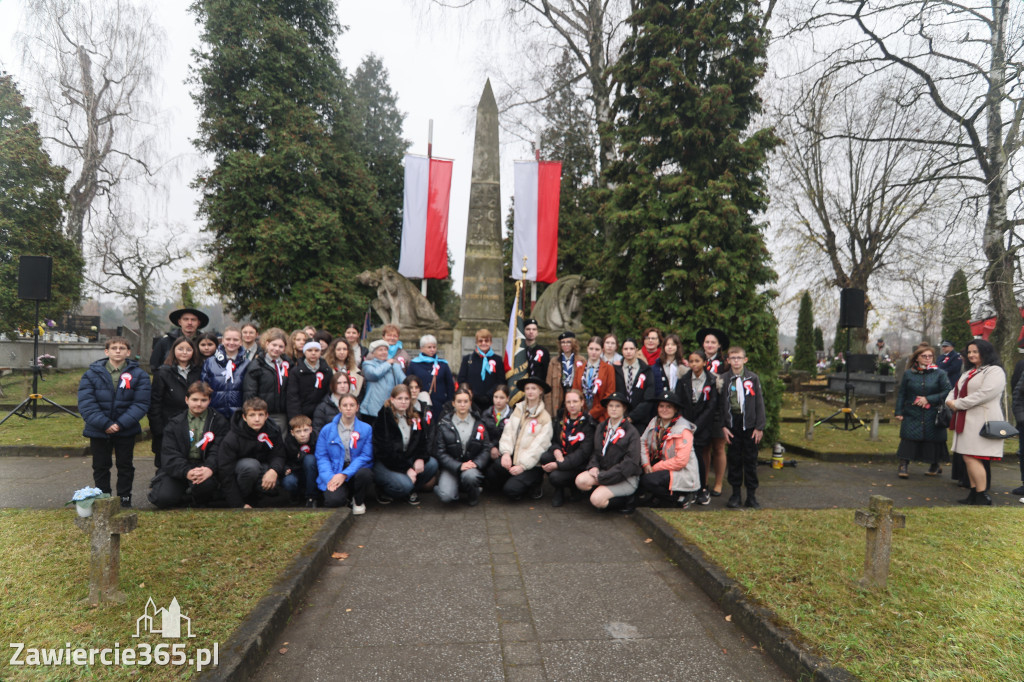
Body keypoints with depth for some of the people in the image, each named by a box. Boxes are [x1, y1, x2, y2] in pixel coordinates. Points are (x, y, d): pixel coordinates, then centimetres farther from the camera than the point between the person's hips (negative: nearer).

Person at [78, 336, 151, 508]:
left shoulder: (138, 375, -4)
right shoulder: (92, 374, -2)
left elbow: (141, 403, -10)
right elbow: (86, 404, -10)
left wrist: (121, 424, -20)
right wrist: (105, 424, -20)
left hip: (126, 431, -1)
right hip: (98, 431, 1)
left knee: (125, 466, 10)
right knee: (100, 467, 13)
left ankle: (124, 499, 23)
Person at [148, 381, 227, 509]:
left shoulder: (219, 422, 4)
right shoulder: (175, 423, 8)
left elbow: (218, 452, -6)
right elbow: (170, 454, -3)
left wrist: (210, 468, -28)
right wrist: (187, 472, -22)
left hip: (205, 467, -2)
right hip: (177, 469, 2)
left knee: (205, 483, -35)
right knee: (163, 498, -21)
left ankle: (201, 503, 2)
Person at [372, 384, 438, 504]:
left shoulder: (414, 418, 8)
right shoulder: (383, 418, -12)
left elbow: (422, 442, 5)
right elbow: (385, 450, -17)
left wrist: (420, 458, -17)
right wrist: (407, 469, -19)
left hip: (407, 459, 7)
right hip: (383, 464, -6)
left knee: (432, 464, -16)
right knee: (404, 485, -30)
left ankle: (410, 490, 3)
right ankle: (383, 491, 2)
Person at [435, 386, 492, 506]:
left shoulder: (478, 423, 7)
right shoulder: (444, 424, 1)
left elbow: (486, 449, 4)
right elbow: (440, 452, -4)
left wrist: (476, 463, -15)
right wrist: (458, 466, -18)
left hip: (473, 465, 1)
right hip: (451, 467, -1)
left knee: (469, 476, -36)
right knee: (445, 496, -27)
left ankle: (473, 496, 0)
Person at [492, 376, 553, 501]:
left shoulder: (545, 417, -3)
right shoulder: (518, 409, 10)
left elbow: (538, 446, -10)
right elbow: (508, 432, 2)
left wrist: (523, 465, -17)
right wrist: (506, 452, -15)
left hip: (532, 464, -4)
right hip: (513, 458, 4)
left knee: (511, 490, -21)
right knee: (491, 471, -25)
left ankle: (535, 484, 8)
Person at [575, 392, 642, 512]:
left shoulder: (631, 432, -7)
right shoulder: (601, 427, 11)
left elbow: (630, 463, -14)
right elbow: (595, 451, 16)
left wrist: (602, 477, -16)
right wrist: (594, 466, -8)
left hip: (626, 478, -5)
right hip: (604, 471, 5)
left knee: (597, 500, -25)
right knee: (580, 480, -23)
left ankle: (625, 501, 1)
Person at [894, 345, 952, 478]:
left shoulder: (940, 374, 3)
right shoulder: (908, 374, 5)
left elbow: (948, 391, -4)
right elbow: (901, 394, 7)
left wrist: (928, 399, -12)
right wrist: (899, 412, 1)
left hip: (932, 416, 0)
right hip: (912, 415, 0)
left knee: (933, 440, 7)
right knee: (908, 439, -7)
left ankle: (935, 464, 28)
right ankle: (904, 465, 0)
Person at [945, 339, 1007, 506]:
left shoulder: (995, 371, -7)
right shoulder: (969, 372, 22)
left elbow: (985, 394, -20)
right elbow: (956, 390, 23)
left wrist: (958, 404, -15)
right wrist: (950, 400, -1)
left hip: (981, 421, -9)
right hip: (967, 421, 9)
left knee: (972, 458, -12)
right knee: (968, 459, 10)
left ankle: (983, 497, -4)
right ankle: (974, 495, 17)